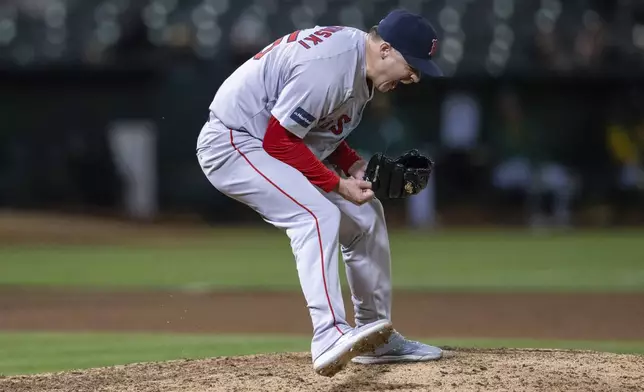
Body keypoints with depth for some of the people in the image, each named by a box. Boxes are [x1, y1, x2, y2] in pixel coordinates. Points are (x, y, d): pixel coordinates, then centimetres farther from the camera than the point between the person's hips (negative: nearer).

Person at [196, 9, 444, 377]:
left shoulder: (360, 61, 4)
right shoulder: (331, 66, -28)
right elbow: (279, 140, -25)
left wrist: (355, 165, -2)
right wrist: (339, 185, -21)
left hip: (272, 143, 11)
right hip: (233, 144, -11)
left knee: (366, 216, 11)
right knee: (318, 215, -29)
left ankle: (377, 337, 20)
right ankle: (330, 338, -39)